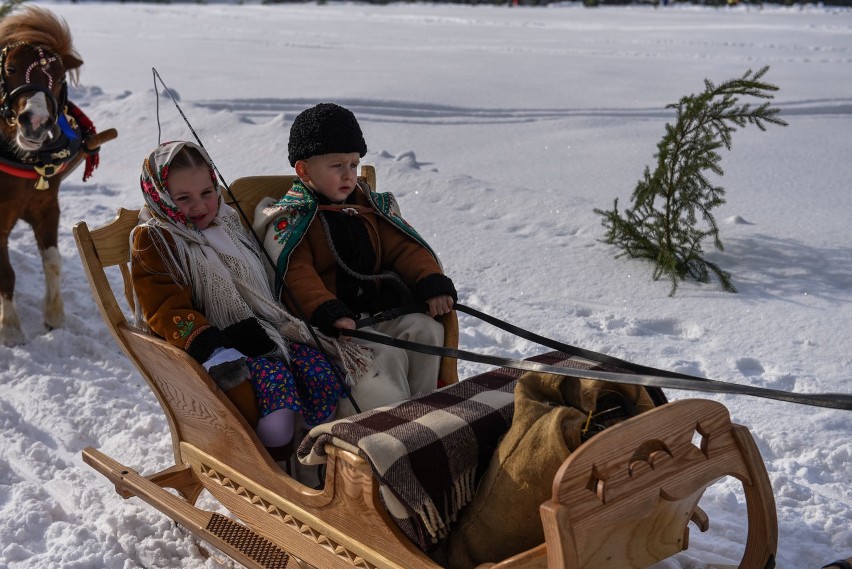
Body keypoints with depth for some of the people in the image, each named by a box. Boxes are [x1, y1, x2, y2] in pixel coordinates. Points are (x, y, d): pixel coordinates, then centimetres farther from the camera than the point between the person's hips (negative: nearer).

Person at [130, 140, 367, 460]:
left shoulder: (228, 223, 20)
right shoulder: (152, 242, -2)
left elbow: (265, 280, 30)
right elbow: (165, 308, -13)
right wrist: (208, 345, -26)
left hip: (267, 331, 7)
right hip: (222, 345, -7)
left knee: (320, 370, -17)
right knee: (273, 376, -33)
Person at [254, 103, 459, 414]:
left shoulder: (370, 206, 16)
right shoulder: (289, 220, -3)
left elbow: (404, 247, 11)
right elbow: (296, 275, -17)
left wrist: (433, 282, -7)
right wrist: (327, 312, -33)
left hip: (380, 309, 6)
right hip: (334, 323, -6)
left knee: (426, 329, -15)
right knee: (385, 354, -28)